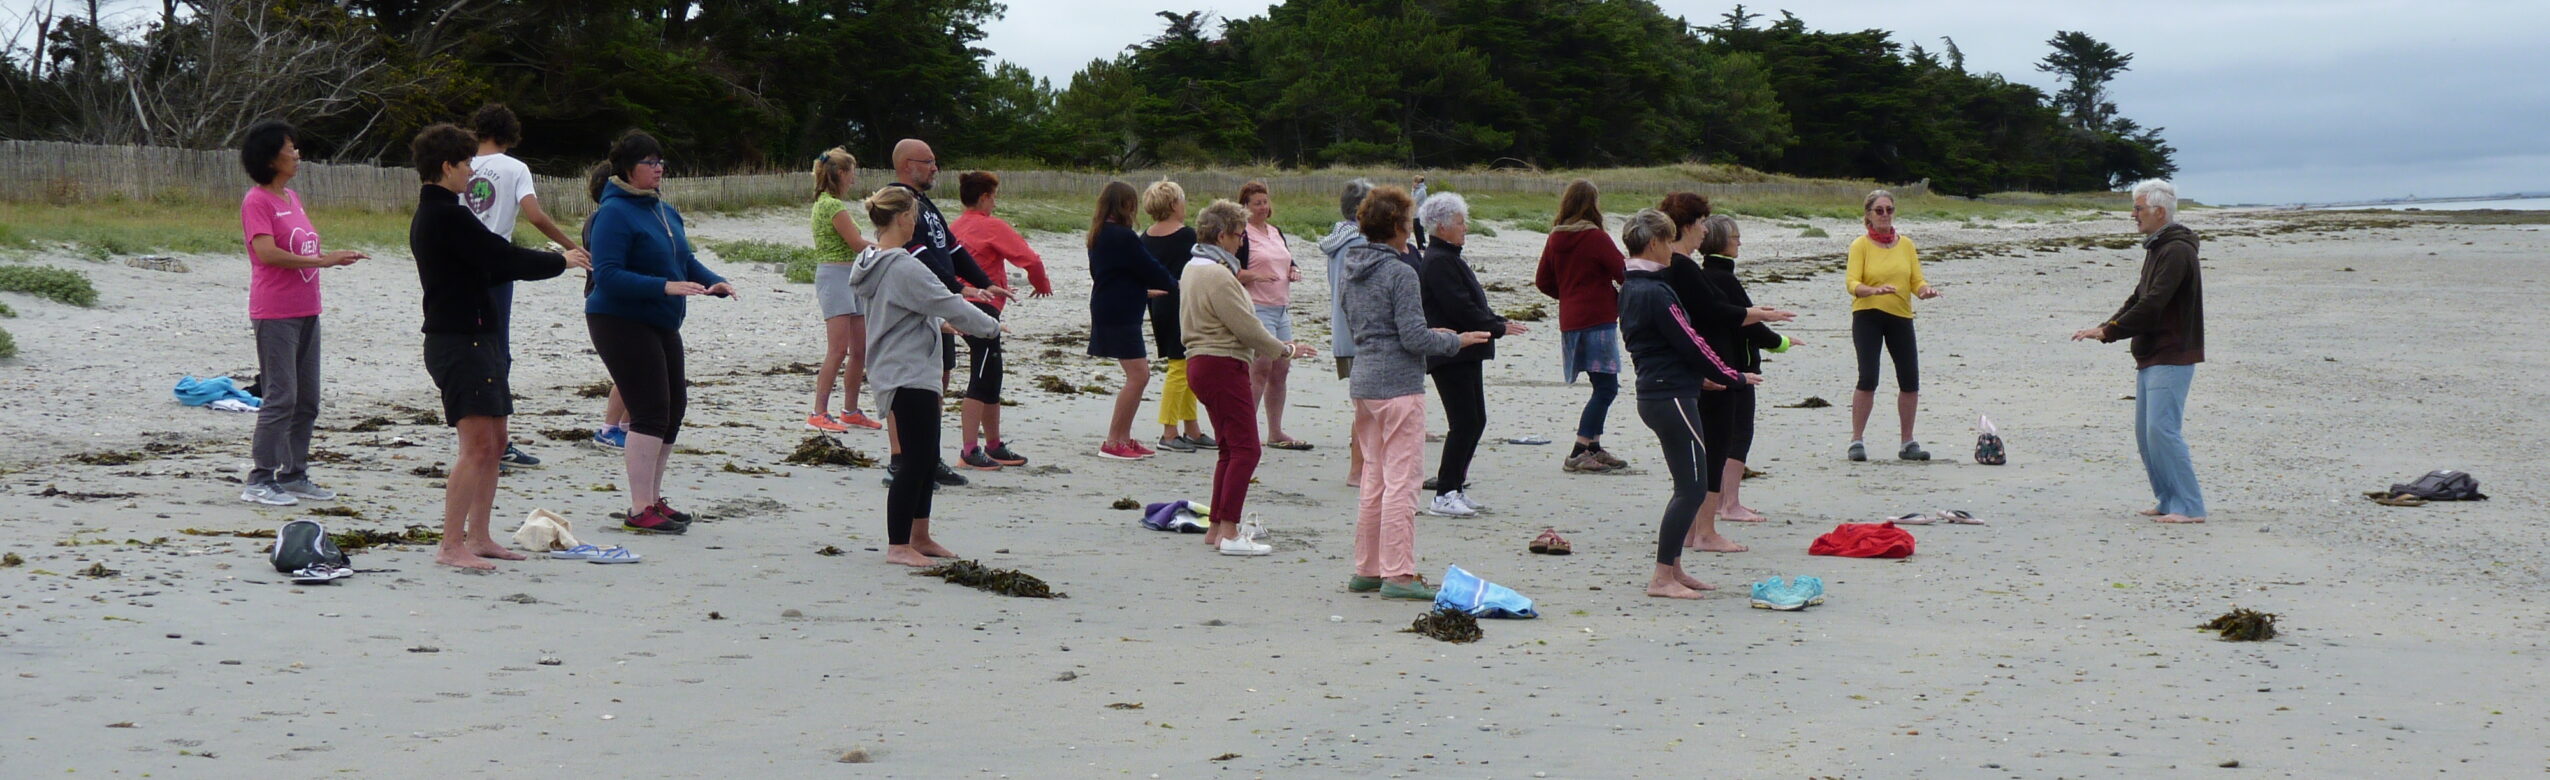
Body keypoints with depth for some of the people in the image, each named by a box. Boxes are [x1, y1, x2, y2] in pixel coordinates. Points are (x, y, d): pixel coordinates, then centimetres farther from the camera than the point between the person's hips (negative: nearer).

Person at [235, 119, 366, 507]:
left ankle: (295, 475, 19)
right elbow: (266, 252, -21)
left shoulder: (292, 197, 16)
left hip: (306, 311, 9)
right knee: (281, 397, -10)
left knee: (307, 400, 11)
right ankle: (259, 481, -4)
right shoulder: (257, 200, -10)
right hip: (275, 314, -9)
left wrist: (335, 255, 2)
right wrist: (320, 261, -21)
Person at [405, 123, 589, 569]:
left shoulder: (430, 215, 19)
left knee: (495, 442, 14)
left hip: (477, 339, 11)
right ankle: (451, 546, -13)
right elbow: (502, 258, -16)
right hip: (460, 342, -11)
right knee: (478, 444, -13)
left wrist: (547, 262, 14)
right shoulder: (446, 215, -14)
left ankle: (478, 537, 19)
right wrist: (560, 261, -2)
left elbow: (487, 268, 21)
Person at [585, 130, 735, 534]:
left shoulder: (665, 211, 12)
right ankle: (640, 510, -7)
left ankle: (653, 498, 26)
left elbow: (685, 261, 19)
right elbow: (608, 275, -23)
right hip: (621, 322, -9)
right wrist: (665, 286, -31)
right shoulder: (614, 213, -15)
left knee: (673, 410, 13)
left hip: (661, 324, 9)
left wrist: (715, 282, -2)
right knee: (651, 411, -12)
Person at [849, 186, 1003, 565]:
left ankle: (919, 537, 25)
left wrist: (946, 320, 16)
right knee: (916, 459, -5)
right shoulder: (904, 267, -21)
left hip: (894, 373, 11)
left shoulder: (872, 264, 10)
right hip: (910, 375, -11)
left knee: (925, 458, 17)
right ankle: (897, 546, 0)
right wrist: (991, 325, -2)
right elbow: (950, 305, -16)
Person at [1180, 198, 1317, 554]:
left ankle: (1217, 528, 20)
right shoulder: (1217, 274, -18)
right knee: (1246, 449, -10)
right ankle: (1229, 534, -12)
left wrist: (1273, 347, 20)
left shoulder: (1194, 268, 15)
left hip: (1201, 362, 11)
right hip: (1223, 366, -11)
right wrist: (1286, 349, -4)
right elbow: (1246, 326, -17)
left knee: (1231, 448, 17)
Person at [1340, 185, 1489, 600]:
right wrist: (1456, 340, 0)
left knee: (1374, 479, 15)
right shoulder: (1400, 273, -14)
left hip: (1363, 382, 8)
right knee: (1401, 480, -5)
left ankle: (1366, 570, 19)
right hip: (1398, 386, -8)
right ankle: (1398, 575, -4)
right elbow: (1415, 338, -17)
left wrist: (1431, 334, 20)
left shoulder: (1351, 272, 11)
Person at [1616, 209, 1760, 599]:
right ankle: (1662, 578, -5)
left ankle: (1673, 569, 18)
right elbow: (1690, 342, -14)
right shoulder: (1655, 292, -18)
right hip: (1672, 397, -10)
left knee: (1689, 484, 15)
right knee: (1692, 486, -6)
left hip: (1653, 393, 10)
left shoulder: (1631, 288, 13)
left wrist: (1698, 376, 24)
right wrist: (1733, 377, -2)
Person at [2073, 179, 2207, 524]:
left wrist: (2109, 331, -17)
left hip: (2171, 357, -10)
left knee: (2162, 430, -14)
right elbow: (2139, 299, 20)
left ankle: (2190, 506, -11)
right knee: (2145, 433, 11)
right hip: (2151, 356, 10)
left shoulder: (2177, 251, -15)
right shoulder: (2157, 248, 18)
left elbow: (2153, 305, -21)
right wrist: (2105, 327, 5)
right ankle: (2169, 501, 17)